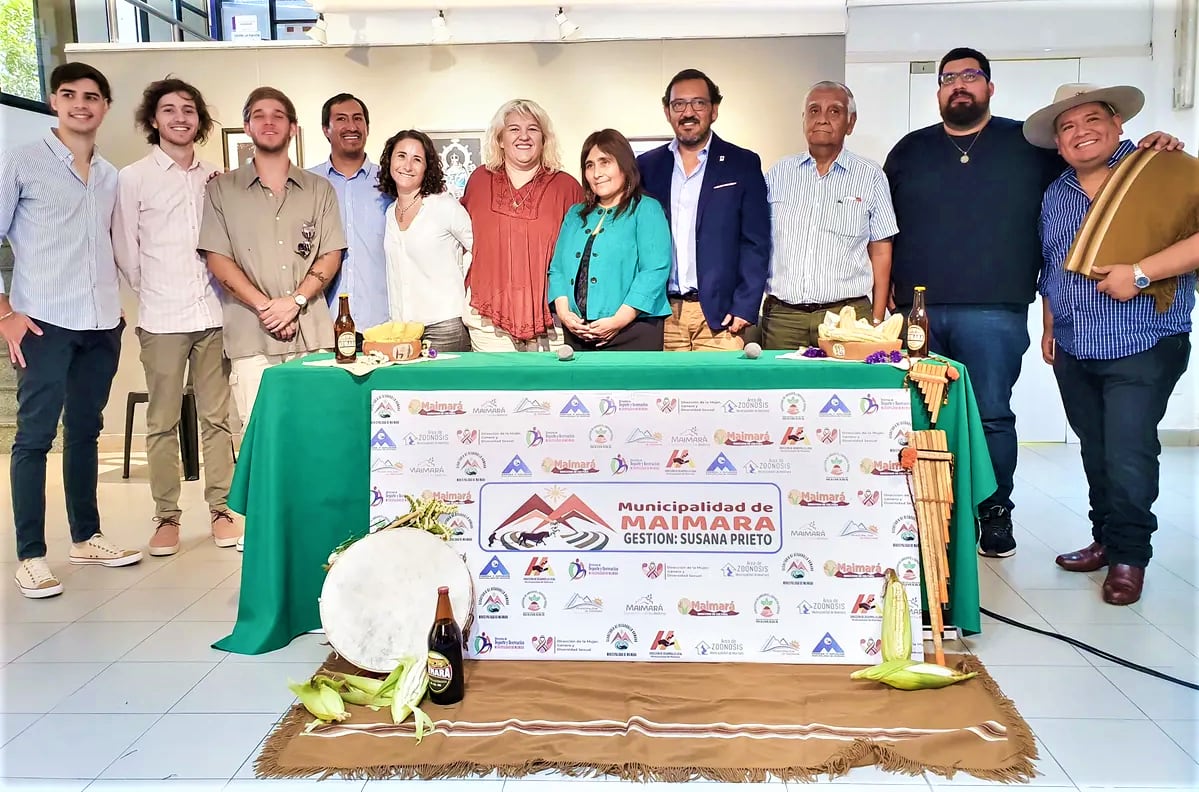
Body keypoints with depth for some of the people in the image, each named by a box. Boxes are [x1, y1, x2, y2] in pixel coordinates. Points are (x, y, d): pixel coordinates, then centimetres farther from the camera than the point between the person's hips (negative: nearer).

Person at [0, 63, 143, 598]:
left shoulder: (111, 176, 14)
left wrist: (118, 304, 12)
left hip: (103, 323, 5)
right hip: (44, 322, -5)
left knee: (85, 431, 12)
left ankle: (86, 537, 22)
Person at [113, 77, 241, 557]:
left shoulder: (214, 178, 11)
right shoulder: (134, 178, 3)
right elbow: (125, 251, 5)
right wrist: (153, 292, 8)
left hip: (212, 313, 3)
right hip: (162, 319, -2)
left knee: (217, 417, 4)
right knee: (163, 423, 2)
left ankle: (220, 510, 12)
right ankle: (167, 517, 11)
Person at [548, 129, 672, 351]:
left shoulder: (646, 210, 2)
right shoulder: (575, 215, 20)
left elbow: (654, 271, -10)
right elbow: (557, 268, 15)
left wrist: (618, 320, -17)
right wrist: (564, 312, -4)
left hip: (632, 334, -5)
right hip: (577, 335, 5)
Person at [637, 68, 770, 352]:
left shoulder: (744, 164, 3)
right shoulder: (647, 166, 10)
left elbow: (756, 243, 0)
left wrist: (745, 308, -8)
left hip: (719, 313, -2)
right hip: (661, 312, 2)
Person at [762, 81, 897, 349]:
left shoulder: (871, 177, 7)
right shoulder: (778, 173, 11)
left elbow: (880, 251, 6)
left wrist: (877, 322, 0)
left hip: (846, 315, -1)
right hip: (781, 315, 1)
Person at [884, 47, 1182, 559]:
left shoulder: (1029, 145, 11)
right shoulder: (909, 151, 15)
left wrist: (1144, 150, 3)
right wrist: (887, 296, 8)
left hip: (993, 312, -1)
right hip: (918, 312, 2)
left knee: (992, 416, 0)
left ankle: (995, 514, 14)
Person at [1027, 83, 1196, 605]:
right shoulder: (1055, 195, 14)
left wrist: (1140, 273, -23)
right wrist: (1049, 328, 20)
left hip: (1142, 347, -6)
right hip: (1074, 351, 6)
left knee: (1128, 456, -7)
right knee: (1095, 452, 14)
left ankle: (1129, 556, 10)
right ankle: (1106, 539, 28)